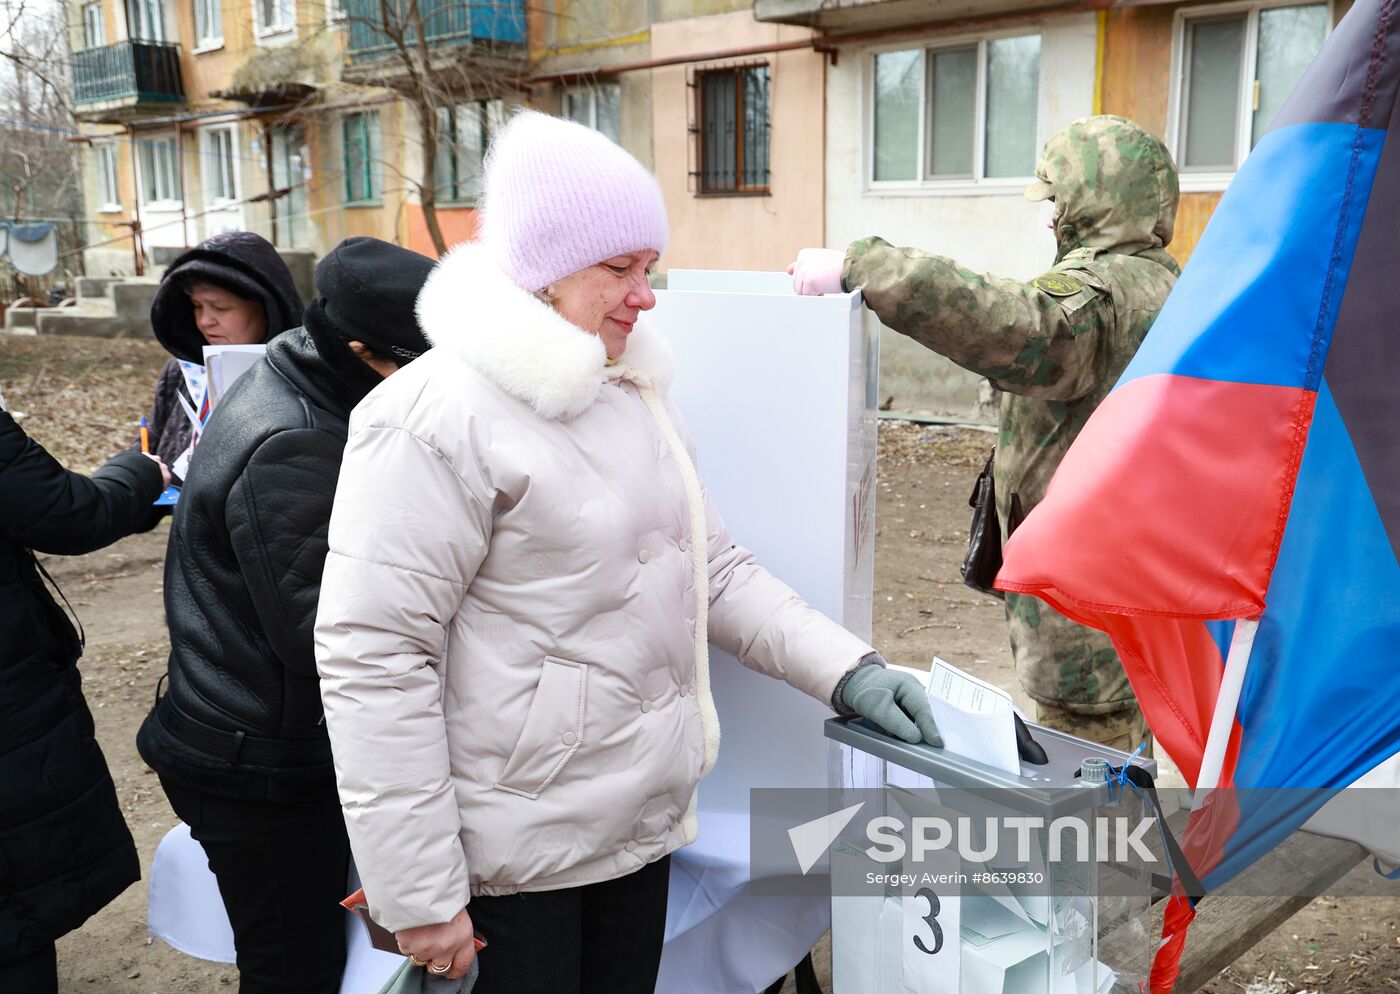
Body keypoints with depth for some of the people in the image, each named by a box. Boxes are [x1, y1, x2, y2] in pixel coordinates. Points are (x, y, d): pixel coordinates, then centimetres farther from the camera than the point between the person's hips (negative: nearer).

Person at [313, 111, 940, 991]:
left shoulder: (634, 393, 8)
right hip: (512, 861, -7)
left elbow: (713, 568, 11)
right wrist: (420, 894, -18)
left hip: (644, 824, 7)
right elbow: (373, 658, -19)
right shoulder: (437, 422, -18)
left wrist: (846, 668, -1)